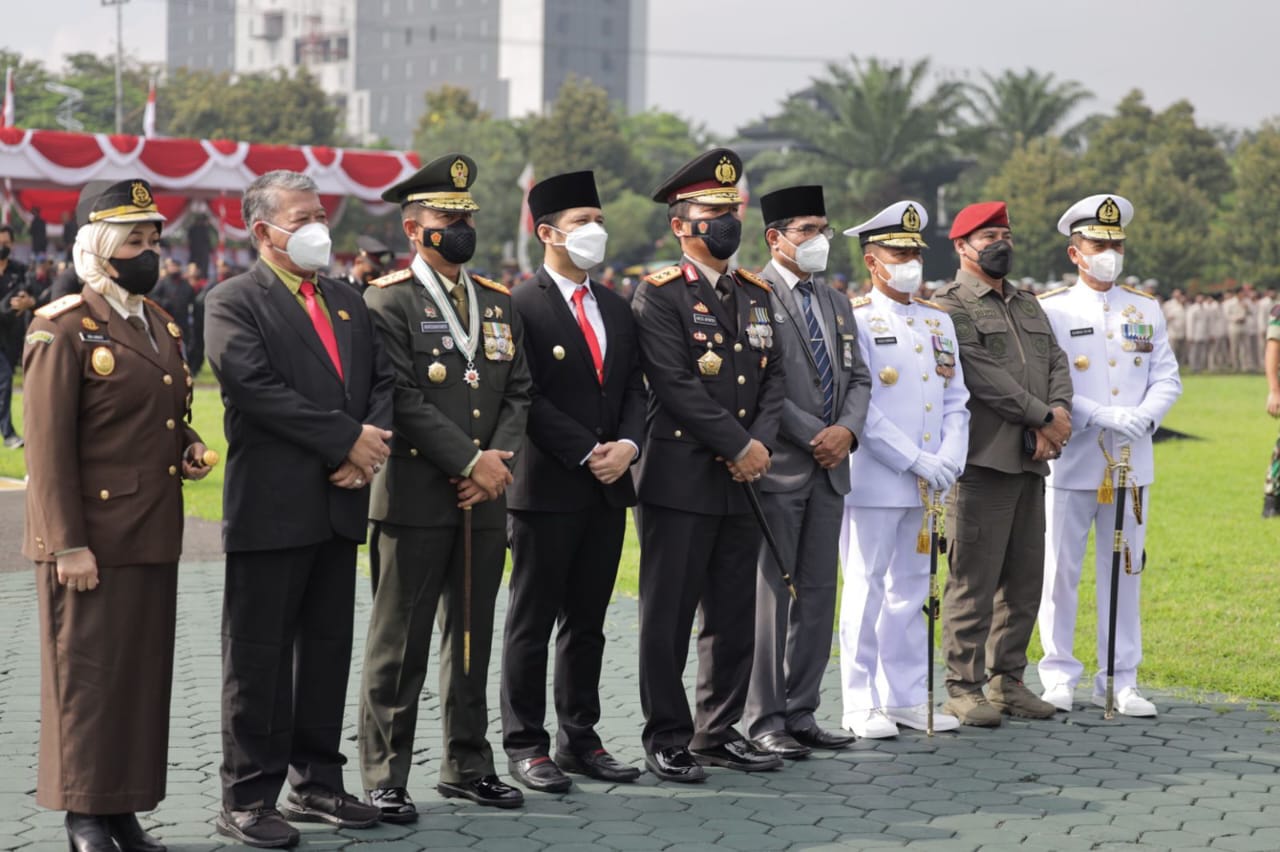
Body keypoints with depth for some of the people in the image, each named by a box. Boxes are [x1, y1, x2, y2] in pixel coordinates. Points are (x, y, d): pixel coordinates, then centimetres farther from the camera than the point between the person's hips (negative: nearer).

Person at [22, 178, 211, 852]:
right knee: (88, 672, 0)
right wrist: (68, 544, -17)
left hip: (154, 536, 7)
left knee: (146, 671, 10)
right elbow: (50, 447, -13)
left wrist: (190, 447, 4)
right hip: (92, 537, -7)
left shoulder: (160, 326, 14)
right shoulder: (62, 329, -10)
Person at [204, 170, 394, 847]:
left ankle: (317, 784, 21)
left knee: (328, 649, 12)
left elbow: (383, 380, 12)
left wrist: (373, 442, -9)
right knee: (259, 658, -1)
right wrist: (348, 438, -16)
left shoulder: (348, 303, 17)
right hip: (271, 507, -7)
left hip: (339, 505, 7)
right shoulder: (233, 302, -5)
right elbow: (256, 386, -17)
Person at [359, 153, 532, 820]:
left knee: (473, 638, 13)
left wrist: (500, 458, -6)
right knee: (400, 643, 0)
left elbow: (518, 393, 11)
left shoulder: (497, 303, 14)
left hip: (484, 499, 6)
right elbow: (403, 400, -15)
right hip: (416, 499, -6)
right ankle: (385, 779, 6)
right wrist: (471, 463, -16)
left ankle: (468, 766, 23)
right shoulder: (388, 301, -7)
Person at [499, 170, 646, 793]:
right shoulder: (520, 308, -8)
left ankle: (580, 739, 18)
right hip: (546, 487, -6)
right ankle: (525, 744, 7)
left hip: (609, 487, 7)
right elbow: (529, 398, -14)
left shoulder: (617, 309, 15)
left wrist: (627, 445, -6)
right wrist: (588, 454, -16)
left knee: (587, 622, 11)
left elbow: (634, 389, 13)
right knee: (532, 622, 1)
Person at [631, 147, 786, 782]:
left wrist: (761, 444, -7)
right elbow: (676, 386, -15)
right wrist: (738, 447, -15)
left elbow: (773, 379, 11)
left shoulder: (757, 295, 15)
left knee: (735, 615, 10)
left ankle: (719, 732, 21)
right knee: (669, 616, -1)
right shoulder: (659, 294, -6)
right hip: (681, 480, -6)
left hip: (744, 479, 6)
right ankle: (666, 740, 7)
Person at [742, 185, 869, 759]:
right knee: (771, 595, -3)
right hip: (777, 469, -7)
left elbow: (857, 378, 14)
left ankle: (801, 713, 16)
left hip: (828, 469, 7)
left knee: (818, 594, 9)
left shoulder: (836, 303, 17)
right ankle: (764, 720, 3)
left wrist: (847, 430, -5)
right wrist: (814, 435, -14)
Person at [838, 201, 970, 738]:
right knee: (866, 588, 0)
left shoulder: (938, 321, 14)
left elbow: (956, 400, 12)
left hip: (927, 485, 6)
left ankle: (907, 697, 19)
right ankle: (861, 704, 6)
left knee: (911, 588, 11)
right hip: (874, 482, -6)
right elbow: (861, 410, -13)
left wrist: (951, 459, -4)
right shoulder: (855, 321, -7)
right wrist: (918, 462, -17)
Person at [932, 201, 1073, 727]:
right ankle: (964, 688, 1)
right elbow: (983, 376, -15)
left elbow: (1057, 363, 12)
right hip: (983, 461, -8)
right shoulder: (950, 307, -5)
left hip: (1031, 463, 8)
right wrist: (1044, 418, -12)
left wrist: (1057, 417, -7)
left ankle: (1008, 680, 19)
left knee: (1025, 579, 10)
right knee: (974, 580, -5)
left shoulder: (1028, 304, 21)